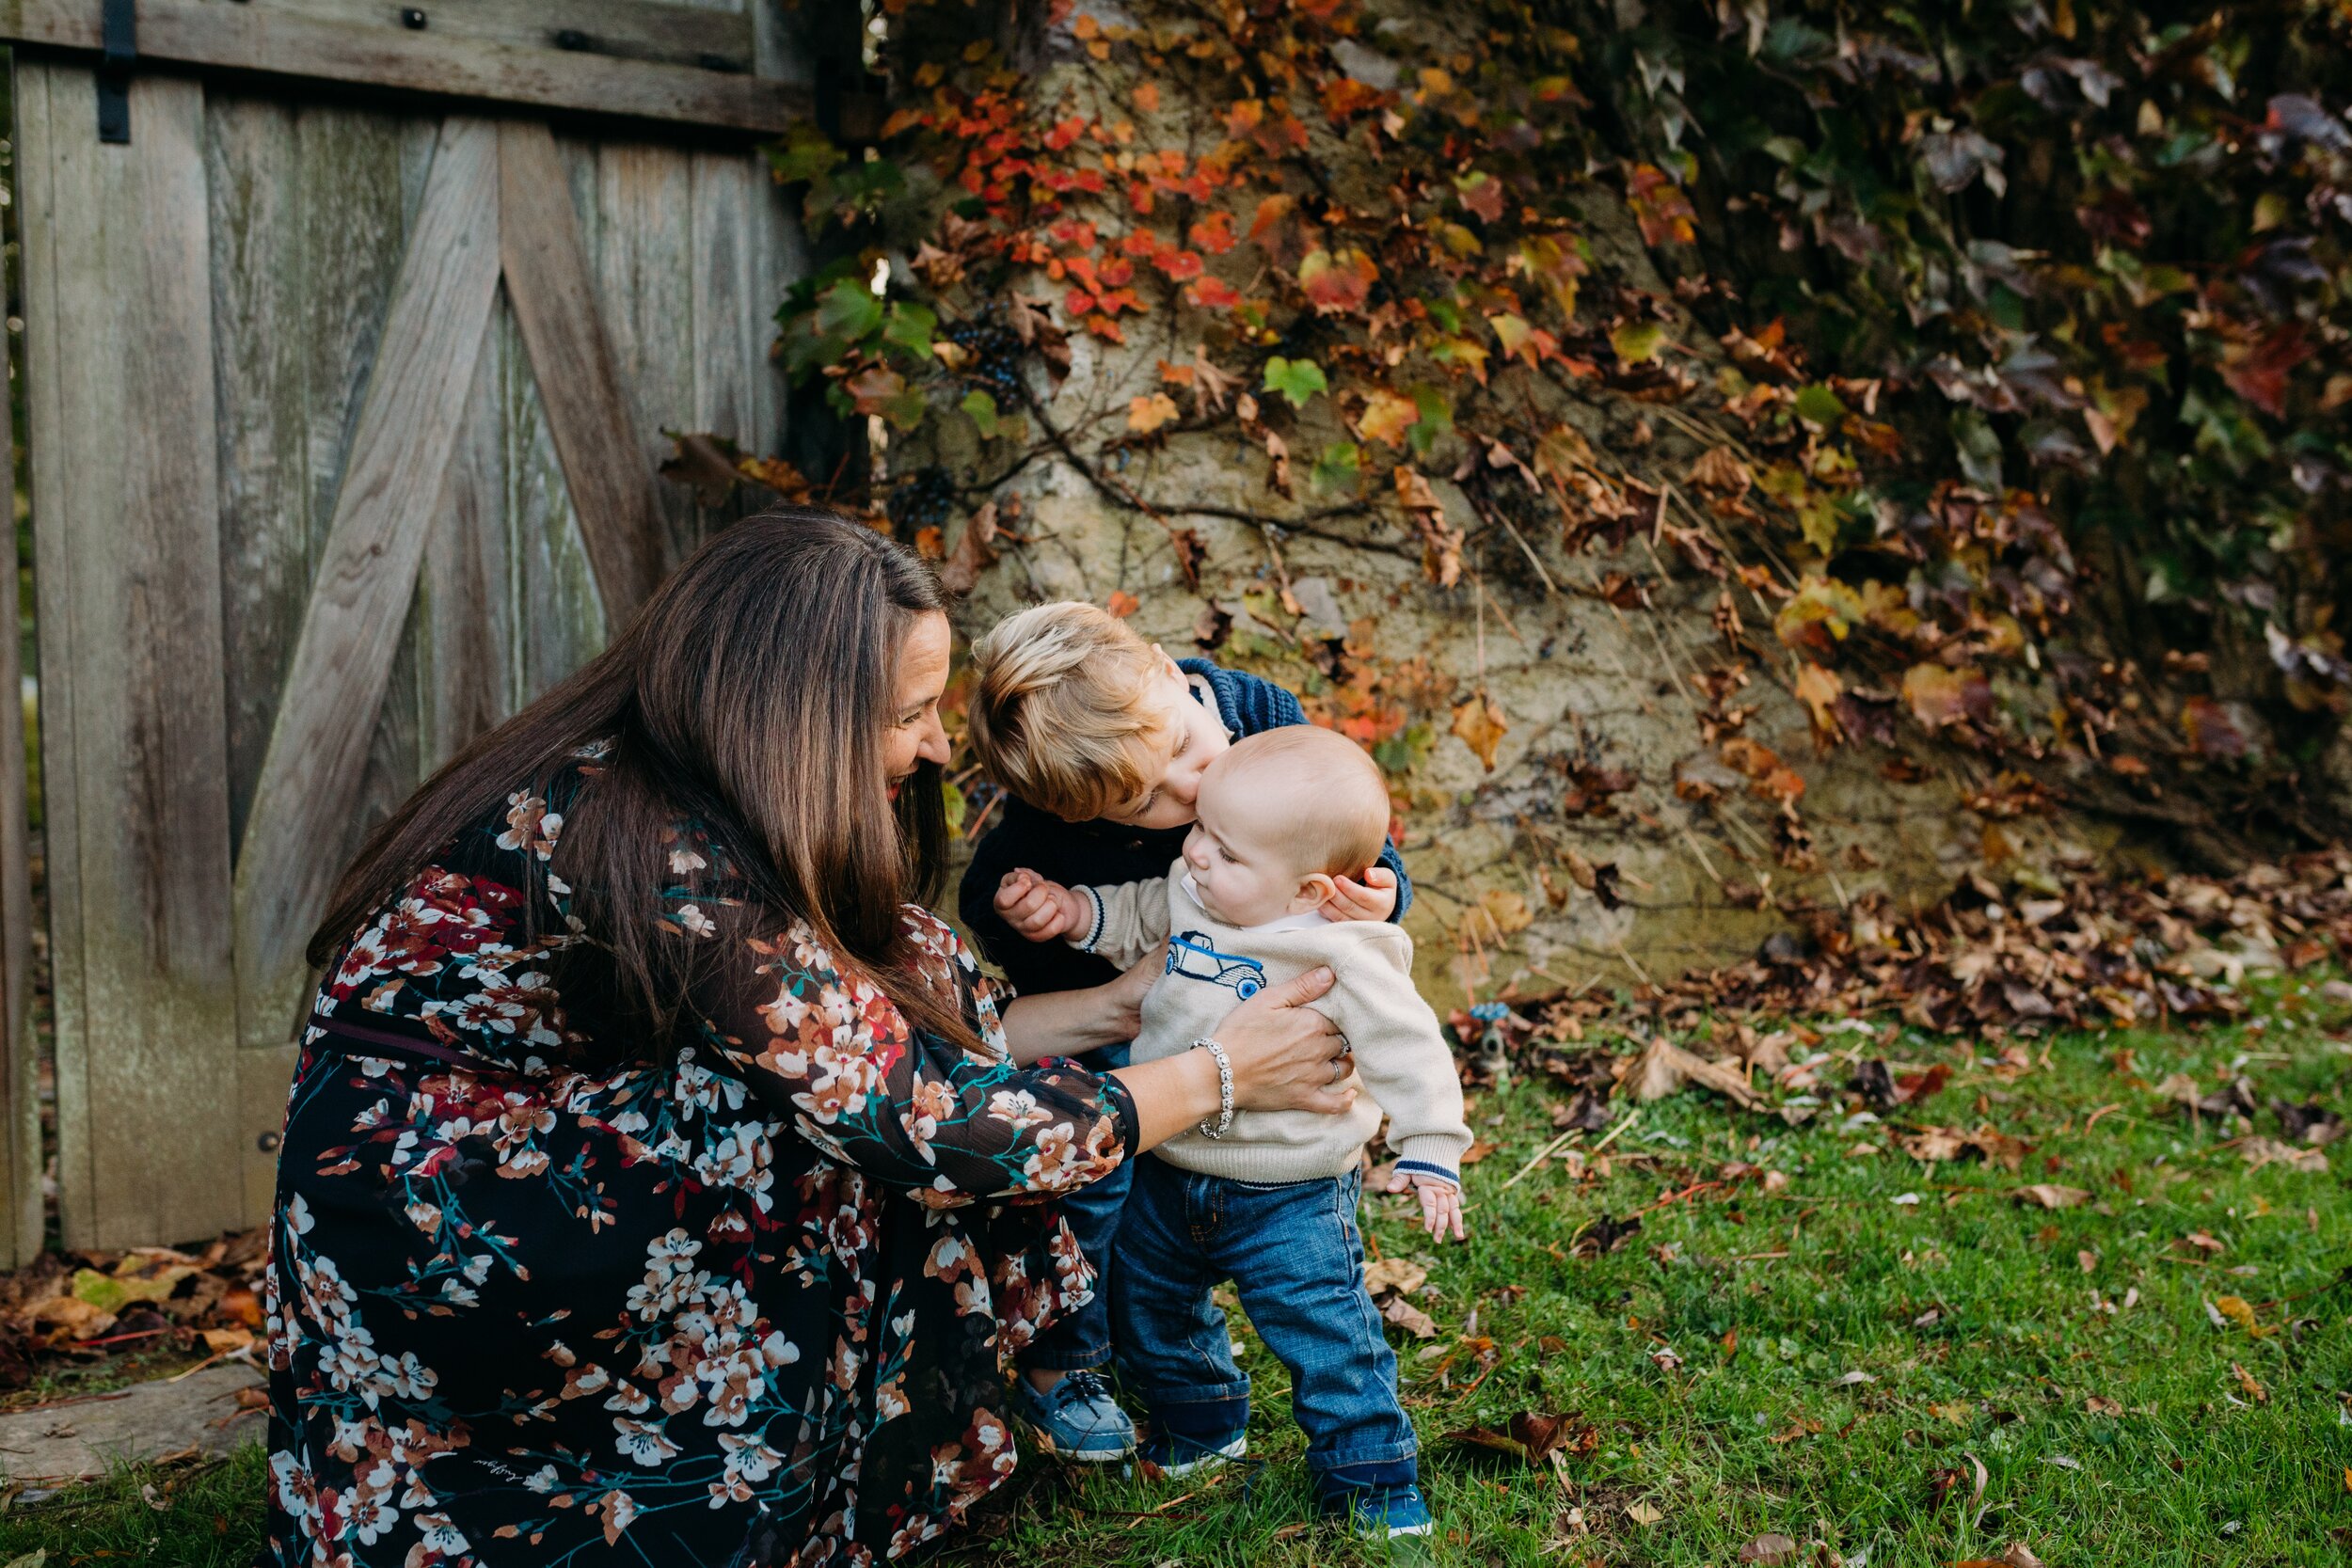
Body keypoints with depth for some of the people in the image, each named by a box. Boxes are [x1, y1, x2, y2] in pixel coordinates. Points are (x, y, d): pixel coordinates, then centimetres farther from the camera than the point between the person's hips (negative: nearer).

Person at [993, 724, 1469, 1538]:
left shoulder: (1344, 961, -24)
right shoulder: (1188, 893, -7)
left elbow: (1409, 1051, -16)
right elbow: (1134, 918, 13)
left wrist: (1430, 1154, -17)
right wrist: (1069, 911, -3)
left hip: (1289, 1201, -6)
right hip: (1167, 1177, 6)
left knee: (1326, 1337, 0)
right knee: (1149, 1307, 21)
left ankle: (1368, 1476, 25)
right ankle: (1201, 1425, 48)